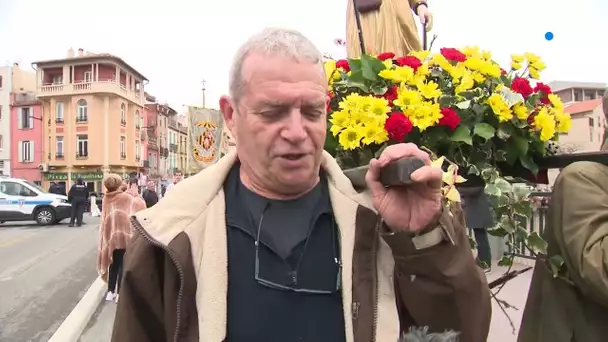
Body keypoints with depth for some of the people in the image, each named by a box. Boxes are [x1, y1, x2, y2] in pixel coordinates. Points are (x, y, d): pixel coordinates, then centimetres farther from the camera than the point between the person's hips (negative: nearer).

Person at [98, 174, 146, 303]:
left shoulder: (106, 199, 5)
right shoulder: (126, 197, -6)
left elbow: (104, 217, 12)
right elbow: (140, 204, 4)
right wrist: (134, 195, 20)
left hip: (110, 234, 4)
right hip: (125, 234, -4)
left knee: (113, 263, 16)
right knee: (123, 264, 2)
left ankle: (110, 291, 21)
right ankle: (120, 293, 3)